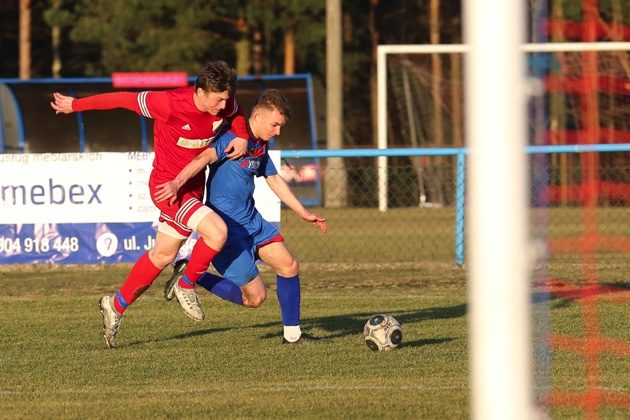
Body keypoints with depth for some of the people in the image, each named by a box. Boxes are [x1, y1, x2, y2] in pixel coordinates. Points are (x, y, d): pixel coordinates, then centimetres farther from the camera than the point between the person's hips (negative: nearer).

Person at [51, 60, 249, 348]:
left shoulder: (224, 105, -10)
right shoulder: (171, 103, -28)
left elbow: (237, 115, 15)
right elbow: (125, 99, -17)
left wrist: (241, 136, -8)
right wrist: (75, 105, -6)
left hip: (193, 186, 7)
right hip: (167, 185, -7)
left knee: (163, 255, 18)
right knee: (217, 231, -25)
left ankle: (117, 305, 35)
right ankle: (187, 286, 0)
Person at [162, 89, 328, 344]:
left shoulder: (260, 146, 11)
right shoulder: (234, 138, -17)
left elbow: (274, 180, 25)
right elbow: (206, 157, -32)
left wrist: (304, 214, 28)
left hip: (252, 221, 9)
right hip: (228, 227, -9)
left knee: (289, 266, 2)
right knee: (255, 298, -6)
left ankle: (292, 334, 14)